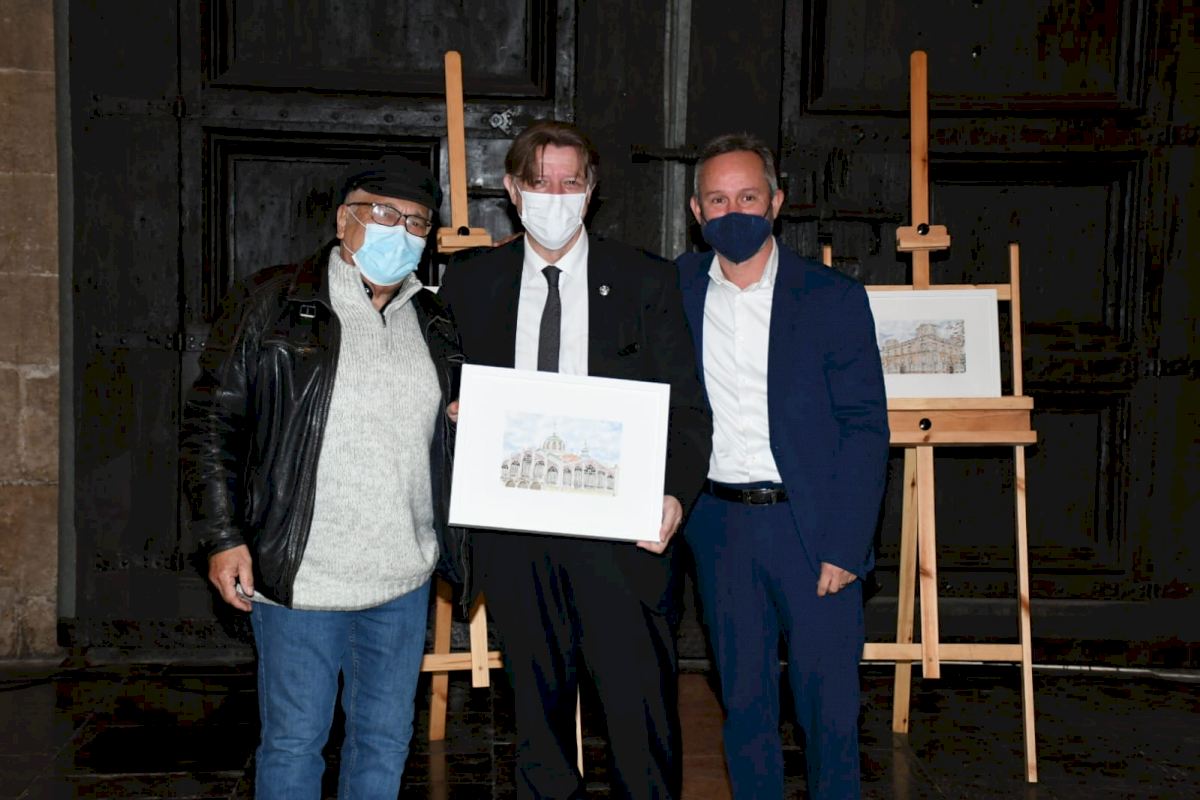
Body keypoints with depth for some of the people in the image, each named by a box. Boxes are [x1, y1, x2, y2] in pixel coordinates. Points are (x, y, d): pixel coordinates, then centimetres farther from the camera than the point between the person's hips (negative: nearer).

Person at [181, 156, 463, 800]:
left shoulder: (435, 323, 9)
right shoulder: (270, 304, -4)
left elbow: (459, 431, 18)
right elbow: (212, 422, -3)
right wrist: (222, 538, -9)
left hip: (403, 578, 4)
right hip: (298, 576, -4)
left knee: (385, 739, 15)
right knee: (293, 740, 8)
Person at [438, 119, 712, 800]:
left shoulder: (647, 282, 3)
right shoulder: (469, 283, 8)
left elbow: (687, 409, 0)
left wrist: (676, 495, -17)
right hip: (512, 531, 2)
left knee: (642, 709, 0)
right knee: (538, 708, 15)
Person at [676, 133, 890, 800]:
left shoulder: (834, 299, -3)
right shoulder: (678, 289, 5)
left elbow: (866, 430, -5)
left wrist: (845, 546, -11)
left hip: (811, 526, -2)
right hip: (719, 526, 2)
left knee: (829, 704, 4)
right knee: (743, 701, 12)